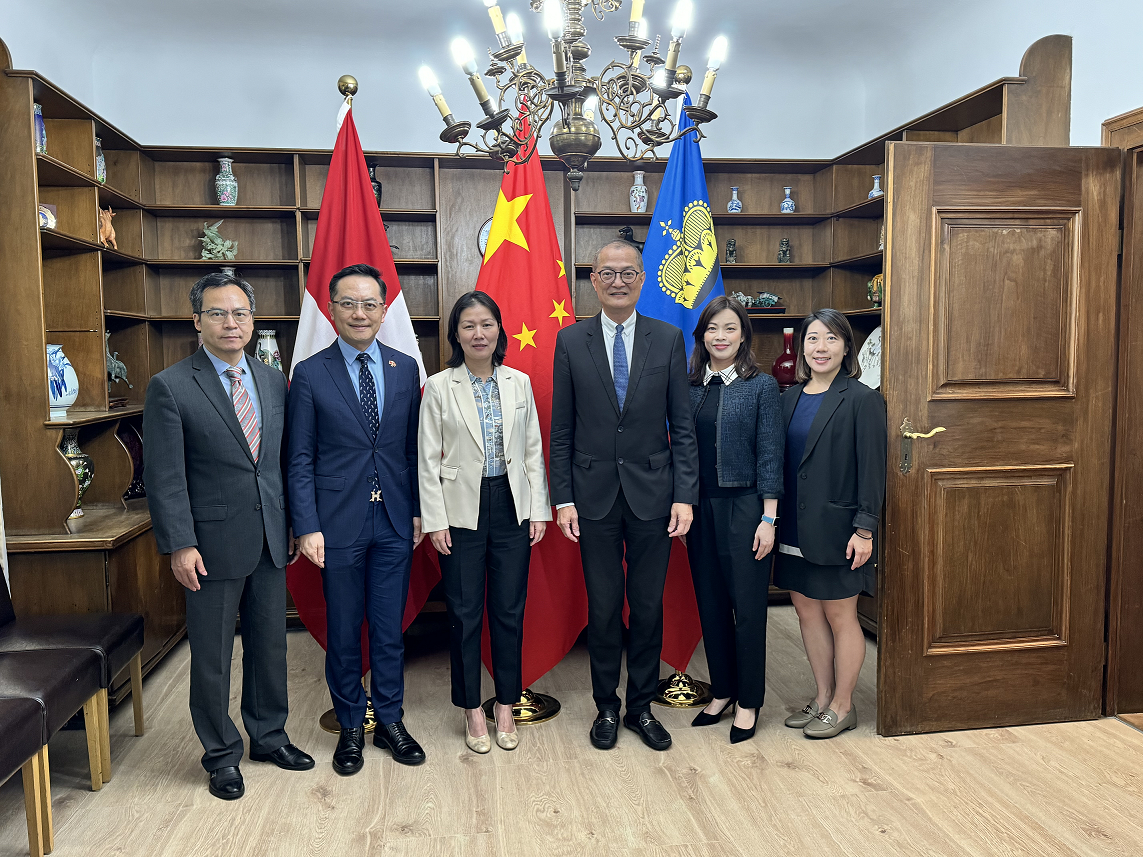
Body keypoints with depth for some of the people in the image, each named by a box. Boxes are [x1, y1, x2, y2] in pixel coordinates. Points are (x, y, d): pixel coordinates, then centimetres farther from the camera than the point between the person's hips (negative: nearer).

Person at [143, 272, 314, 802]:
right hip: (214, 543, -5)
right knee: (212, 655, 8)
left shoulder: (274, 381, 8)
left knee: (270, 643, 16)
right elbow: (164, 476, -10)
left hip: (270, 539, 5)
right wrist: (179, 545, -15)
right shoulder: (170, 388, -8)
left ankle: (268, 735, 35)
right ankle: (221, 754, 27)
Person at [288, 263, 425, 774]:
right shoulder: (310, 374, -3)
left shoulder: (405, 368, 5)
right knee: (343, 632, 10)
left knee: (389, 628, 11)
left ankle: (390, 720, 28)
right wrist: (307, 527, -9)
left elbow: (413, 447, 9)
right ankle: (350, 727, 28)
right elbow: (300, 459, -3)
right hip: (339, 523, -2)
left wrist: (418, 510, 5)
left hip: (394, 521, 2)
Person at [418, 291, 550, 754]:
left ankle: (505, 707, 25)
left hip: (511, 507, 2)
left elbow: (533, 451, 7)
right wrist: (435, 521, -7)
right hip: (462, 510, -2)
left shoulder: (520, 383, 4)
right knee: (465, 612, 6)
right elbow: (428, 459, -2)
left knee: (509, 610, 9)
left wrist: (539, 509, 3)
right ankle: (473, 711, 23)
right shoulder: (439, 387, -3)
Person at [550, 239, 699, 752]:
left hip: (652, 493, 1)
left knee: (648, 605, 10)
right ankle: (607, 707, 26)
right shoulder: (570, 342, 1)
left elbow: (683, 426, 2)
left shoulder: (668, 339, 2)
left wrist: (685, 495, -5)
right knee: (602, 607, 9)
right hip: (594, 495, 0)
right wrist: (563, 499, -3)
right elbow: (561, 430, 2)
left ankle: (641, 706, 28)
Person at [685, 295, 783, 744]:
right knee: (710, 603, 12)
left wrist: (769, 519, -10)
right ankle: (722, 692, 28)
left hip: (744, 505, -4)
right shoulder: (690, 387, 7)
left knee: (747, 606, 3)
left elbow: (770, 455, -6)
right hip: (699, 506, 4)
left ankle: (748, 701, 19)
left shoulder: (762, 386, -4)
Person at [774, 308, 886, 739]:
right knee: (807, 611, 14)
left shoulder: (861, 399, -8)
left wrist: (865, 529, -15)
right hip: (795, 529, 6)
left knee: (840, 615, 6)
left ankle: (842, 705, 22)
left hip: (836, 528, -6)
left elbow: (872, 469, -11)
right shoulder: (791, 397, 9)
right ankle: (822, 697, 29)